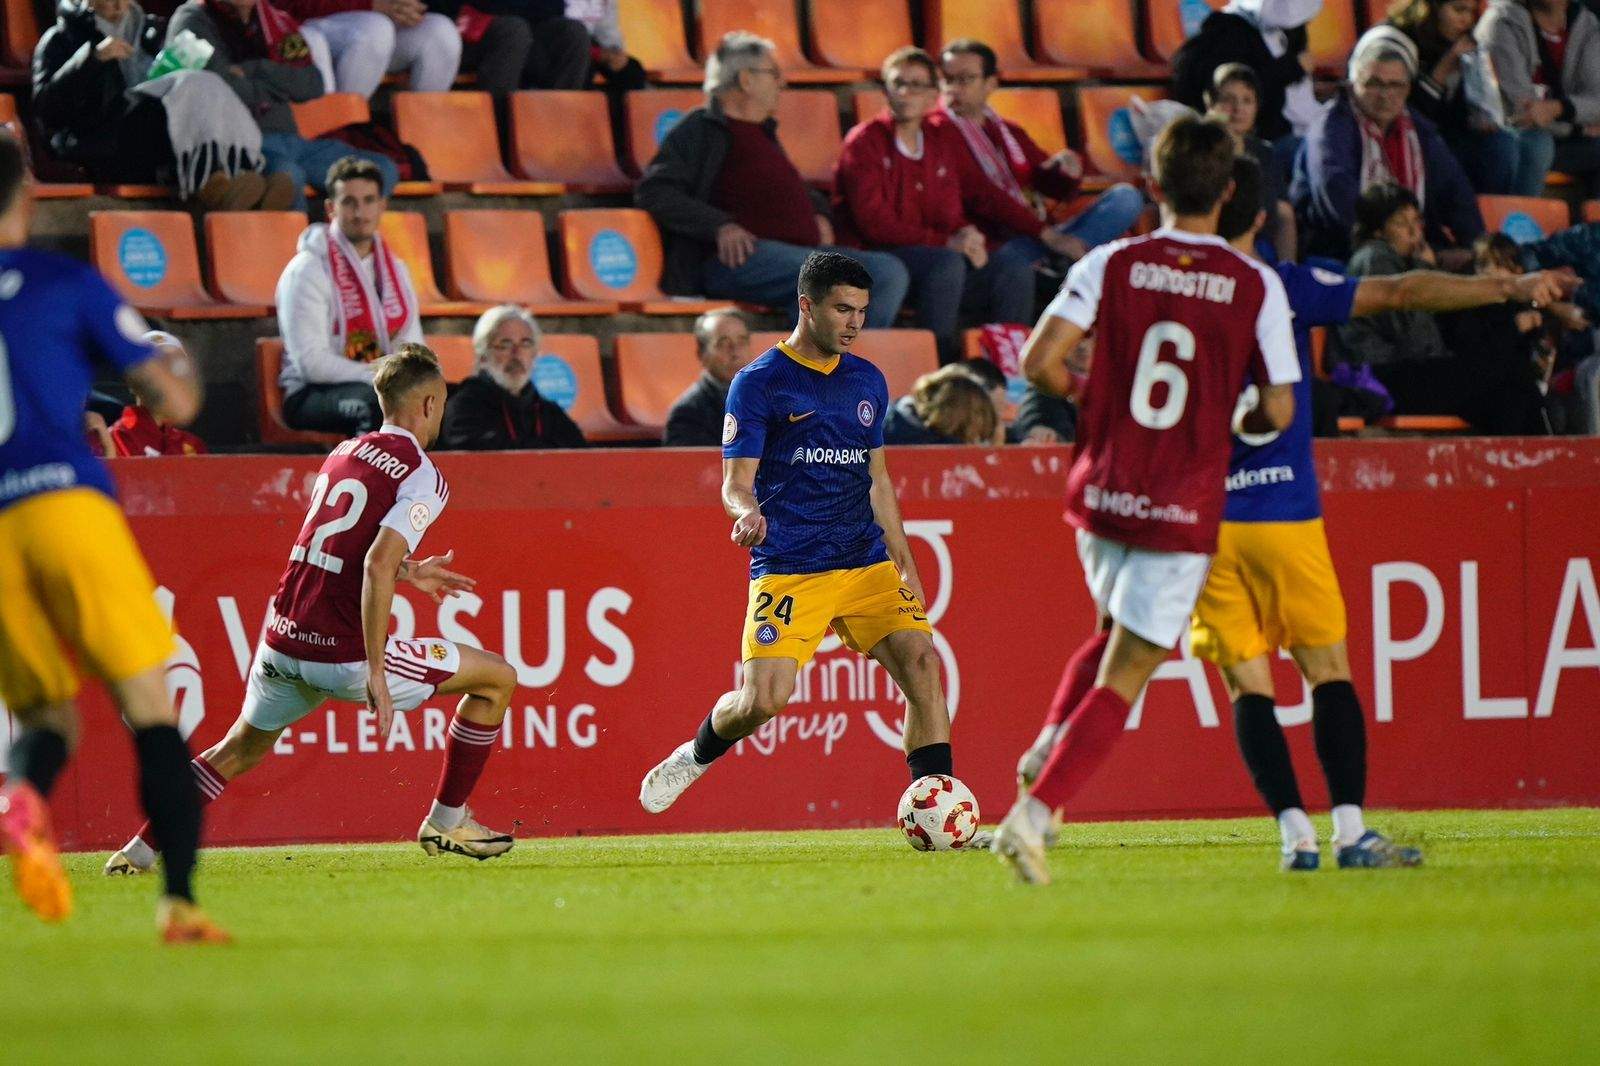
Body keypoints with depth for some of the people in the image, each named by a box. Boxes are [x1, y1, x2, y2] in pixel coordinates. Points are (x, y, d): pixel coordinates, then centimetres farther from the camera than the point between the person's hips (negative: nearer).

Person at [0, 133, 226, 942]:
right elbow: (172, 399, 6)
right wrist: (184, 377, 29)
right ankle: (178, 898, -11)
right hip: (67, 504, -3)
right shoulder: (65, 283, 6)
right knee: (149, 706, 2)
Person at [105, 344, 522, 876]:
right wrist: (376, 673, -23)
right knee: (498, 678, 9)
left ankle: (143, 848, 26)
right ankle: (446, 822, 15)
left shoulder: (343, 453, 14)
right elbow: (378, 564, -23)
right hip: (344, 654, -7)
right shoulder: (423, 477, -8)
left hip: (282, 639, 7)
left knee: (241, 748, 31)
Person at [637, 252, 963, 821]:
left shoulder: (867, 381, 14)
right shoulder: (758, 383, -3)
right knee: (762, 699, -16)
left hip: (867, 562, 5)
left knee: (921, 662, -15)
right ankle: (695, 757, 18)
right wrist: (747, 512, -30)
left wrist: (904, 563, 18)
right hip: (788, 571, -5)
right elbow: (735, 481, -7)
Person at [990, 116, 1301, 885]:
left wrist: (1091, 395, 11)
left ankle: (1048, 754, 13)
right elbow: (1278, 410, -2)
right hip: (1183, 510, -3)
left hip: (1101, 496, 3)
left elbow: (1039, 361, -9)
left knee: (1118, 633, 29)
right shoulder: (1257, 286, -4)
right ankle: (1033, 812, -14)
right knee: (1124, 676, -1)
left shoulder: (1111, 265, -2)